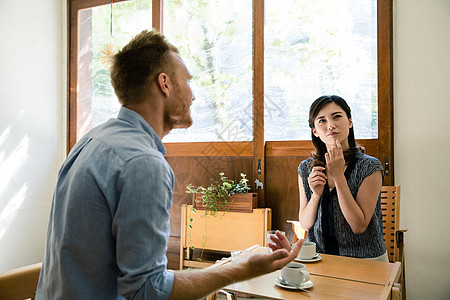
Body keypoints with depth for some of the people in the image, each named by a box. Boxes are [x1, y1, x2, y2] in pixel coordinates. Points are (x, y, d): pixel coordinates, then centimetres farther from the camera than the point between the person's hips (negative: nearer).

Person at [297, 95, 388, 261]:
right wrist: (316, 194, -15)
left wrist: (338, 176, -19)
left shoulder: (370, 167, -9)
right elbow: (305, 224, 3)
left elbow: (359, 226, -14)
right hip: (319, 259, 2)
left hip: (365, 259, -2)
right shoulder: (306, 168, 1)